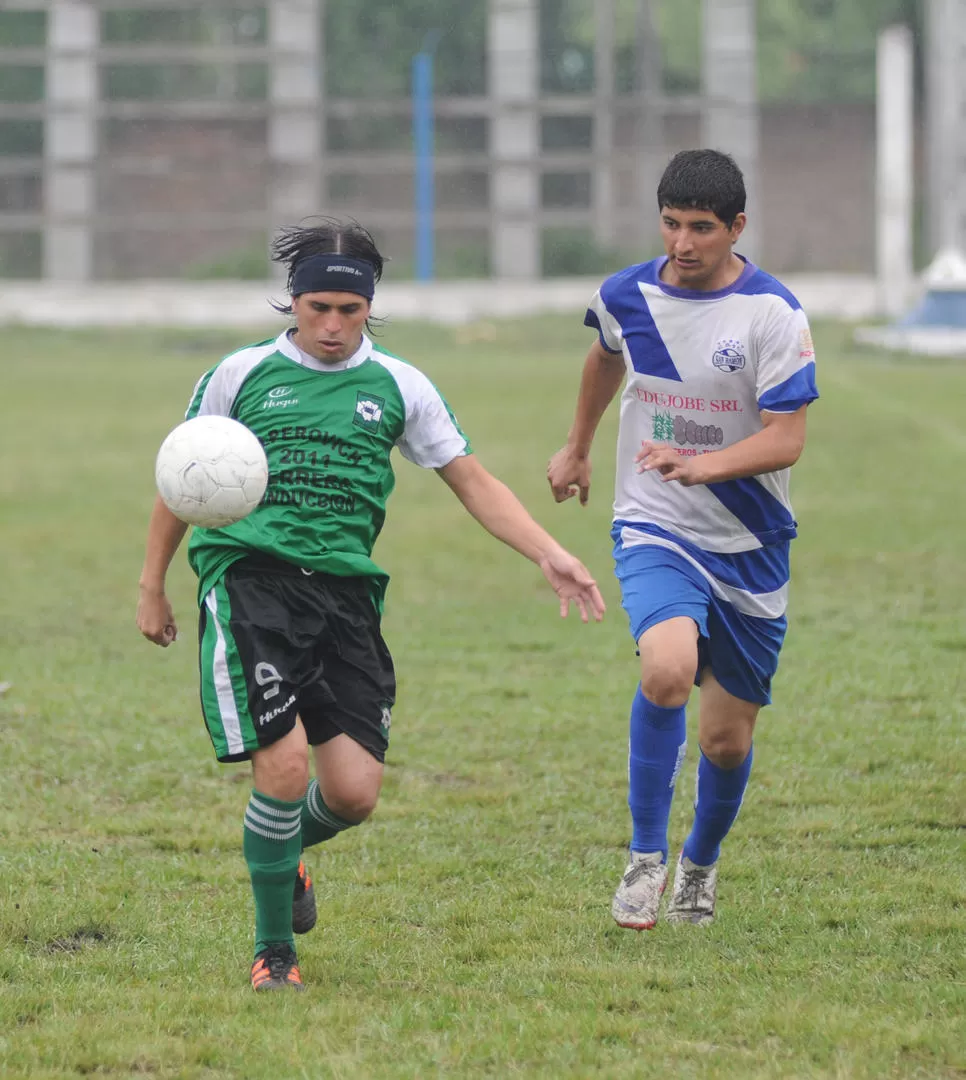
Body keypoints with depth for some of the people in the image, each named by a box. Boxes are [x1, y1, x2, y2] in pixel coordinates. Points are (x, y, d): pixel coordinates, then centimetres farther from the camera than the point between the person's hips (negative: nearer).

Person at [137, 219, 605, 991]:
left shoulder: (398, 388, 12)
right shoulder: (242, 375, 7)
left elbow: (473, 482, 13)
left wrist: (549, 555, 2)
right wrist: (152, 587, 17)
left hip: (346, 592, 3)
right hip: (249, 578, -3)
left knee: (355, 793, -5)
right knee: (284, 766, -17)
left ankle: (285, 853, 32)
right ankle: (274, 951, 2)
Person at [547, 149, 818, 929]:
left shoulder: (774, 313, -13)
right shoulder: (627, 296, -2)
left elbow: (786, 440, -17)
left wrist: (702, 465, -34)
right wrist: (578, 445, 36)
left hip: (749, 546, 0)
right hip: (653, 529, 1)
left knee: (728, 738, 6)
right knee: (668, 668, -29)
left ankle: (702, 862, 37)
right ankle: (647, 858, -14)